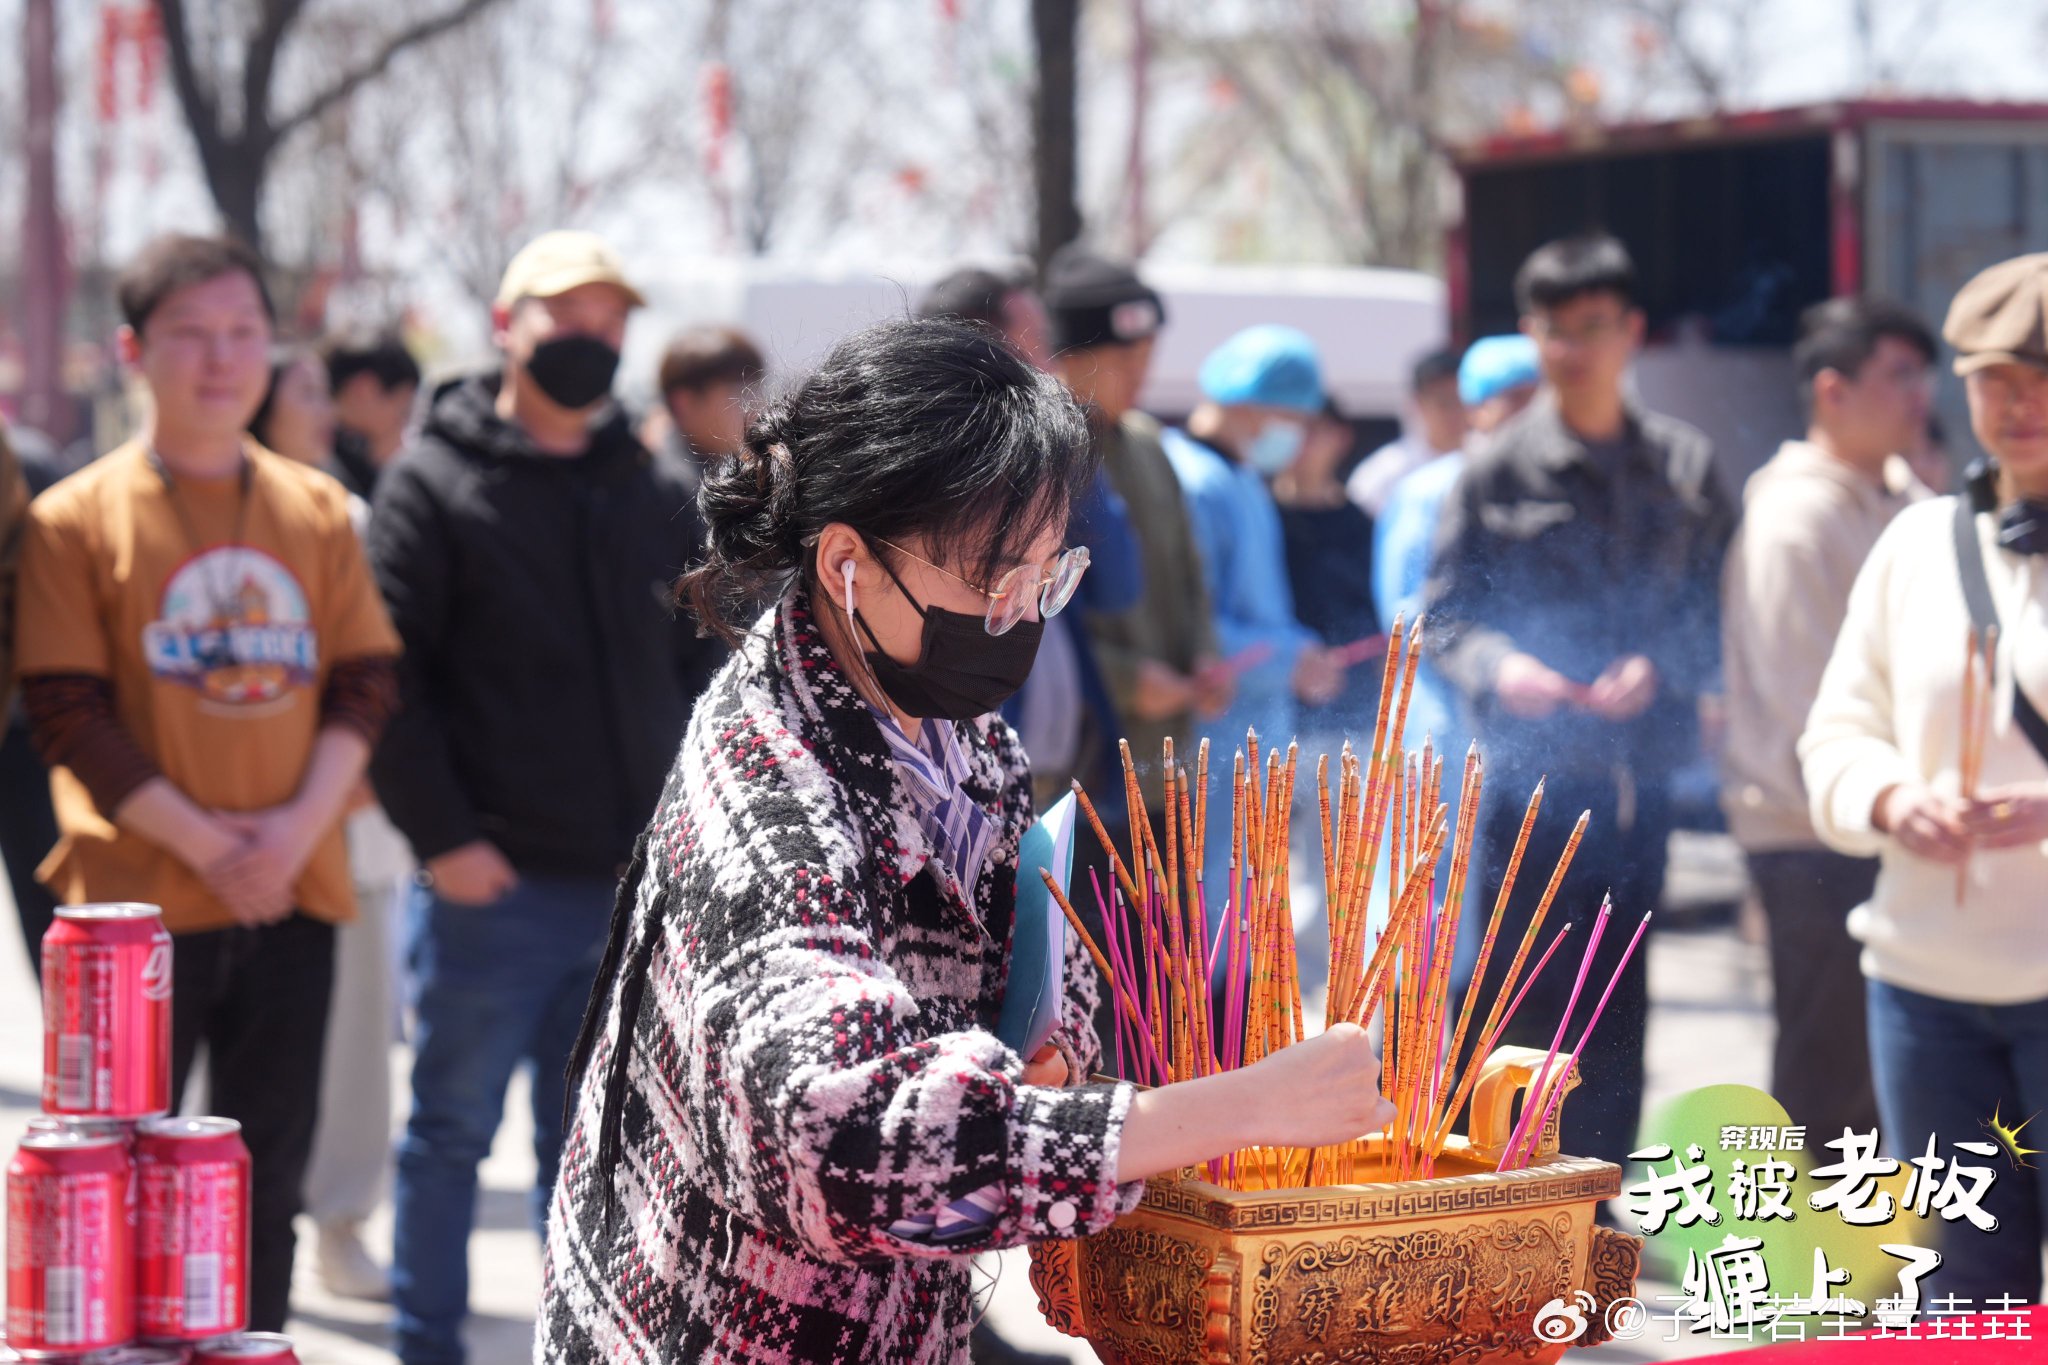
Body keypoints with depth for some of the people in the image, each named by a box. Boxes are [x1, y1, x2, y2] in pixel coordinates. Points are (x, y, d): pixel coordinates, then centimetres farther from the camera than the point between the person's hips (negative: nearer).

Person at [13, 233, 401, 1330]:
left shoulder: (318, 513, 9)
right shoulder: (77, 520, -2)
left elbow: (366, 683, 7)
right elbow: (68, 715, -7)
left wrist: (300, 825, -9)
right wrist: (203, 840, -14)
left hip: (293, 894, 4)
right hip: (139, 901, -4)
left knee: (269, 1167, 9)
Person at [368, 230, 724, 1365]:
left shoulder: (657, 498, 13)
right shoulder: (434, 487, -3)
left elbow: (698, 670, 18)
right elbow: (386, 680, -8)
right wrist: (441, 835, -14)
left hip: (634, 889, 4)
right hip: (493, 888, -4)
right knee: (453, 1131, 4)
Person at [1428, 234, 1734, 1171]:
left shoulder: (1684, 465, 8)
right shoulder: (1496, 471, 2)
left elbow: (1721, 604, 8)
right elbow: (1442, 619, 3)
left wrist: (1660, 668, -10)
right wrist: (1499, 669, -17)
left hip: (1638, 770, 3)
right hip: (1530, 774, -2)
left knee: (1618, 1005, 8)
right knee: (1518, 1004, -3)